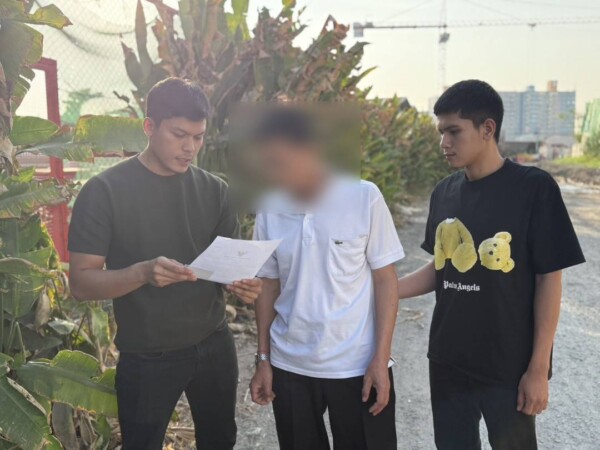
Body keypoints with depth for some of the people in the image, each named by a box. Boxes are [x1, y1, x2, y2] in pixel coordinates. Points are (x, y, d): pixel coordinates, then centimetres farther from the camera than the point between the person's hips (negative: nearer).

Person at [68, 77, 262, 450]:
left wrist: (242, 283, -18)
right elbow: (82, 282, -14)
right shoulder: (105, 191, -12)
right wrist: (142, 272, -33)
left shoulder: (214, 190, 0)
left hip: (214, 345, 4)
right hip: (146, 357, -3)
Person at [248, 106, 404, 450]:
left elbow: (386, 280, -6)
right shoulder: (270, 209, -2)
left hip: (357, 365, -3)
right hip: (289, 367, 3)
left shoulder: (364, 197, -10)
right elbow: (269, 286, 6)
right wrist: (263, 359, 7)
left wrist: (381, 359, -9)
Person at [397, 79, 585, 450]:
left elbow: (549, 279, -11)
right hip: (448, 364, 5)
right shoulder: (444, 192, 2)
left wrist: (538, 367, -11)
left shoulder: (534, 188, -12)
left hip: (509, 368, -4)